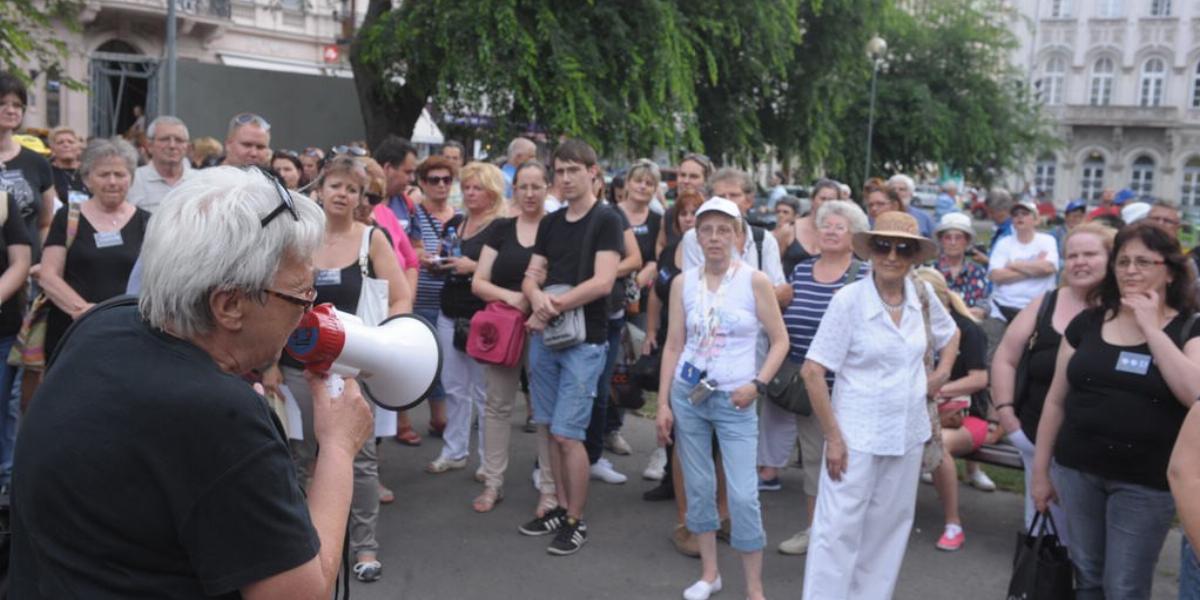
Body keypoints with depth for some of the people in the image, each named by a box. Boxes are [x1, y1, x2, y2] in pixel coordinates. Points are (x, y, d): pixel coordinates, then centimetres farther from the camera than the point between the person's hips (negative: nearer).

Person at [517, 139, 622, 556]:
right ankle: (561, 508, 25)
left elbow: (603, 282, -17)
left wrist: (555, 304, -16)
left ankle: (576, 523, 8)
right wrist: (538, 299, -15)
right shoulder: (550, 223, 12)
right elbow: (531, 277, 8)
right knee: (553, 430, 12)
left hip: (584, 342, -6)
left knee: (567, 434, -6)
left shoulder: (606, 221, -7)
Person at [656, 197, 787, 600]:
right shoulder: (683, 282, 2)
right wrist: (663, 404, 2)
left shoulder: (755, 281, -6)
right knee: (698, 486, 11)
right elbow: (673, 346, 5)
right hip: (687, 395, 3)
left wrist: (757, 384, -12)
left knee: (743, 495, -5)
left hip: (734, 401, -3)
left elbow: (780, 341, 0)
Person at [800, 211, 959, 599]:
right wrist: (833, 437, -15)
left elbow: (950, 335, 24)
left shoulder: (923, 296, 1)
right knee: (839, 529, -2)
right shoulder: (849, 299, -14)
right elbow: (812, 371, -14)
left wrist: (943, 372, 6)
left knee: (889, 527, 15)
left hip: (908, 435, 5)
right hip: (857, 437, -5)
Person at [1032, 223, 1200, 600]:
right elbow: (1056, 400, 8)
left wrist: (1152, 328, -16)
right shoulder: (1087, 323, 4)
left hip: (1146, 482, -2)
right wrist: (1040, 469, 9)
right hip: (1077, 471, 3)